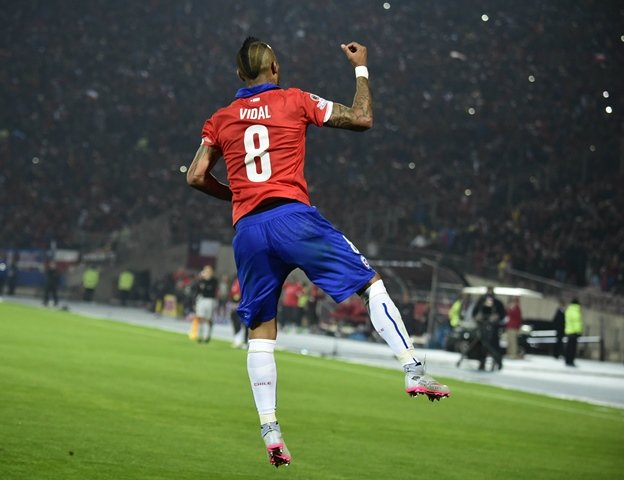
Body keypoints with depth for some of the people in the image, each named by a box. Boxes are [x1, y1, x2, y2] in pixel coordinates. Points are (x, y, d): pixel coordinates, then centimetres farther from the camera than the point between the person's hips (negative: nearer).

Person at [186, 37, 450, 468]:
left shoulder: (221, 120, 17)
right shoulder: (295, 101, 8)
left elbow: (197, 177, 13)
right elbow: (362, 119, 10)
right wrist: (361, 68, 23)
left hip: (247, 230, 3)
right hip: (291, 215, -3)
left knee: (261, 331, 8)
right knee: (371, 282, 5)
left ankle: (270, 431, 2)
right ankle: (413, 371, -6)